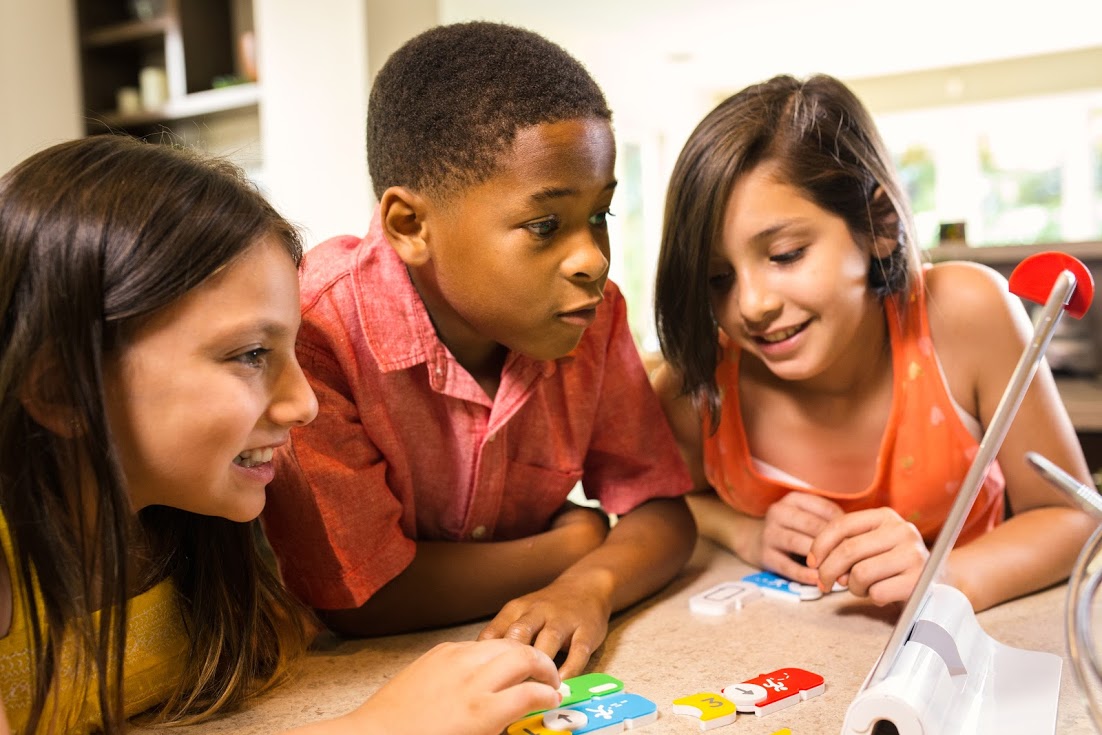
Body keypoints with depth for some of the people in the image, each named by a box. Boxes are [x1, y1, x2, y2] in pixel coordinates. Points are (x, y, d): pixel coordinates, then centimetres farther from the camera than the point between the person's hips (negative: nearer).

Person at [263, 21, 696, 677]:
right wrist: (572, 544, -14)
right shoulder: (314, 332, -24)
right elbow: (359, 595, -23)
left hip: (528, 654, 4)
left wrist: (591, 584, -24)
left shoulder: (590, 311, -9)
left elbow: (663, 513, -3)